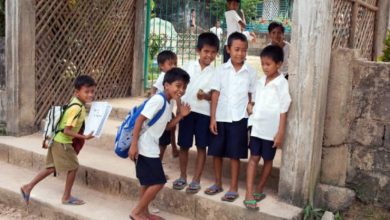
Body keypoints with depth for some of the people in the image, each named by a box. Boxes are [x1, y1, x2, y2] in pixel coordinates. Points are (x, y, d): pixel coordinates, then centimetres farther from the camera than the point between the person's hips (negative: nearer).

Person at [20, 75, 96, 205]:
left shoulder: (76, 103, 5)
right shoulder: (77, 108, -25)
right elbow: (67, 131, -26)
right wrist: (84, 137, -24)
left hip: (57, 139, 9)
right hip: (62, 141, -9)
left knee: (52, 168, 18)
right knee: (73, 166, 4)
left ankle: (28, 187, 23)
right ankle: (67, 197, 17)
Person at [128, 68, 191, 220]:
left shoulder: (168, 104, 10)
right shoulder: (158, 100, -19)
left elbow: (166, 126, 17)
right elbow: (139, 120, -22)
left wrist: (181, 115, 4)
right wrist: (134, 145, -24)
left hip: (151, 148, 10)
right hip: (145, 148, -10)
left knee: (148, 182, 18)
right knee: (158, 182, -5)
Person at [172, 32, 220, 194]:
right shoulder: (188, 66, 2)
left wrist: (206, 96, -20)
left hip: (204, 113, -1)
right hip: (186, 111, 1)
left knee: (201, 147, 4)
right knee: (184, 146, 9)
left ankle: (196, 180, 15)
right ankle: (183, 177, 25)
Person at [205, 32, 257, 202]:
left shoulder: (250, 72, 0)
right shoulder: (221, 70, 0)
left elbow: (251, 96, 4)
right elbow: (215, 94, -1)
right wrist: (212, 118, -5)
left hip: (239, 119, -1)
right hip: (220, 117, 1)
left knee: (235, 154, 4)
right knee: (216, 152, 10)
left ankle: (233, 188, 16)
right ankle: (217, 183, 27)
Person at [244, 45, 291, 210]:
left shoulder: (281, 84, -11)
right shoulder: (261, 81, 6)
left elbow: (283, 110, -11)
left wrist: (280, 133, -14)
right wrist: (250, 105, -5)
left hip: (271, 130, -4)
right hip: (257, 127, 5)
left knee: (268, 160, 11)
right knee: (253, 158, 1)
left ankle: (259, 190, 26)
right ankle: (249, 194, 1)